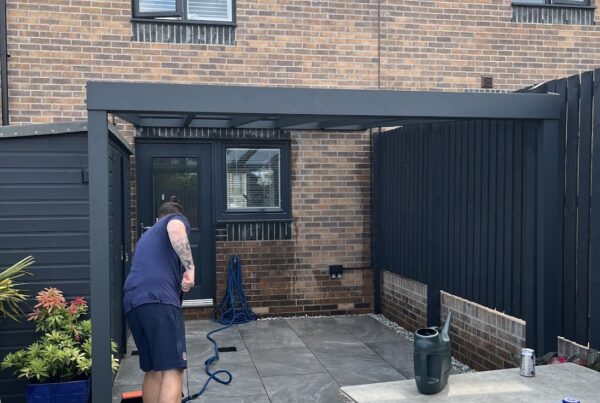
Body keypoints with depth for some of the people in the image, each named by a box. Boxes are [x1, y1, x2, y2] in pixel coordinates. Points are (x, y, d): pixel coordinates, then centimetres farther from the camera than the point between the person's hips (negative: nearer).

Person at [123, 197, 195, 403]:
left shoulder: (148, 235, 38)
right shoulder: (178, 219, 16)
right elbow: (175, 228, -12)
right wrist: (190, 268, -13)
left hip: (132, 301, 8)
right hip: (158, 299, -7)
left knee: (152, 370, 18)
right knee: (172, 370, -9)